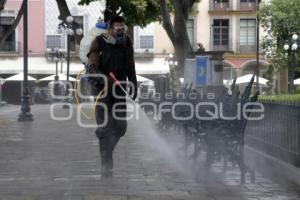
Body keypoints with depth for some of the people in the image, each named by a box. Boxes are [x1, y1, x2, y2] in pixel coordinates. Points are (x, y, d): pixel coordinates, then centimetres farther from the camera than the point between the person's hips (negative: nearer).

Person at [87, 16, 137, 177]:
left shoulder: (127, 43, 5)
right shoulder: (99, 43, -10)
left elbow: (130, 68, 15)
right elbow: (92, 67, -19)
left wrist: (134, 86, 9)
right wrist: (106, 80, -34)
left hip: (119, 88, 5)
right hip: (102, 88, -5)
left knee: (121, 126, 4)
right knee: (105, 127, -10)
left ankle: (106, 151, 29)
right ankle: (106, 164, -7)